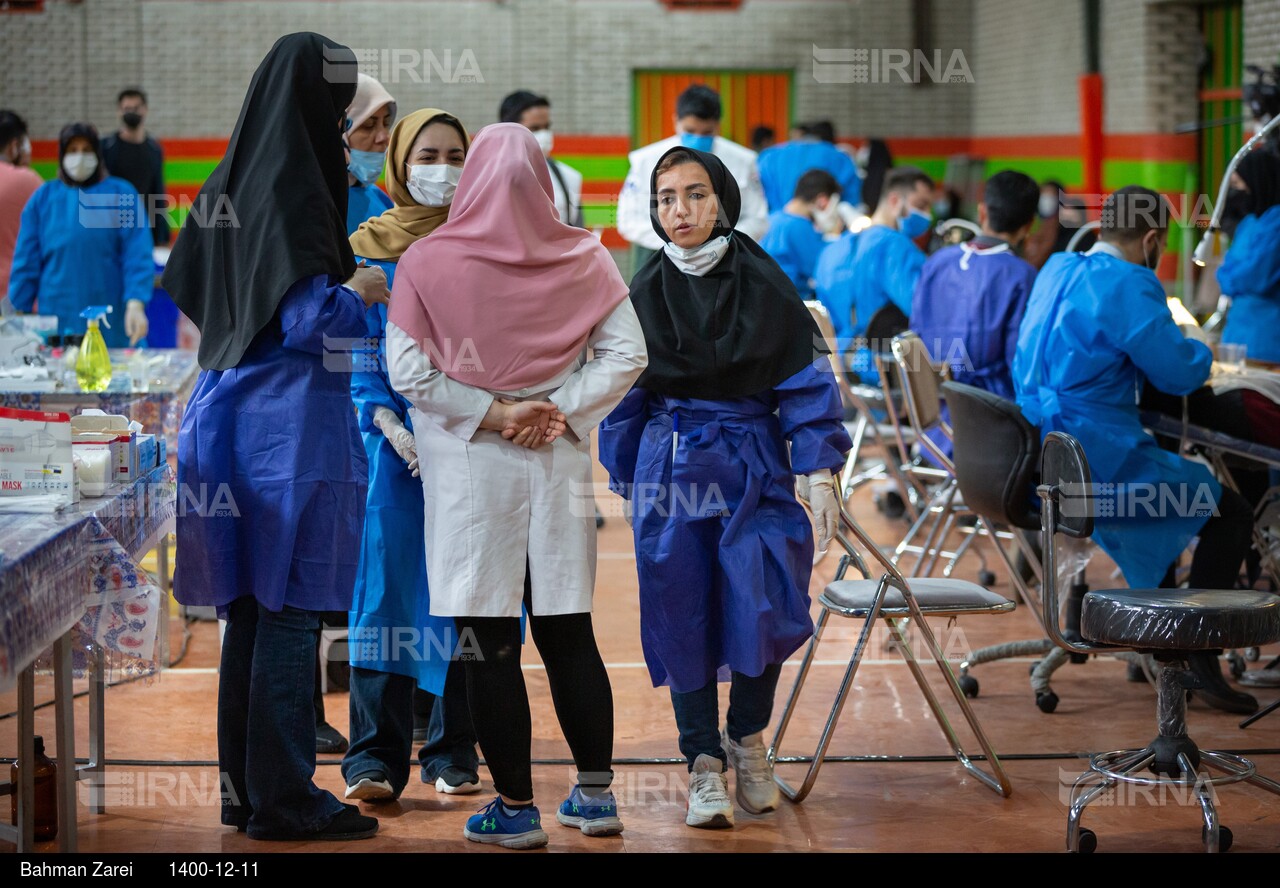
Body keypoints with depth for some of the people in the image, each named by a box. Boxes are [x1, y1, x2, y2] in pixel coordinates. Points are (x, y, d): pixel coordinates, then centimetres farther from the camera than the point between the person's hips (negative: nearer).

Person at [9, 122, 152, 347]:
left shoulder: (121, 194, 1)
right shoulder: (43, 198, 8)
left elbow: (138, 258, -6)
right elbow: (26, 262, 8)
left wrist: (136, 305, -19)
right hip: (57, 325, 2)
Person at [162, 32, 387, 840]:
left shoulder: (230, 184, 10)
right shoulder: (294, 193, -16)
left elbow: (183, 288, 19)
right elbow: (309, 324, -21)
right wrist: (362, 291, -1)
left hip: (233, 406, 9)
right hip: (293, 421, -9)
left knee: (250, 607, 14)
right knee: (291, 612, -3)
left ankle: (246, 786, 21)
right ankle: (285, 800, 2)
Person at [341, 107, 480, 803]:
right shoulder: (369, 249, 6)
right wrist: (393, 427, -12)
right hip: (396, 439, -1)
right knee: (388, 583, -5)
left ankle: (453, 753, 11)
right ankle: (376, 758, -1)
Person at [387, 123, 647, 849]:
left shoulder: (428, 263, -9)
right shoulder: (583, 260, -2)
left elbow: (409, 370, -12)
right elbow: (627, 354, -4)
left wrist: (489, 413, -8)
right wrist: (559, 409, -6)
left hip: (470, 466, -3)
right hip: (558, 463, 3)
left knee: (490, 641, 3)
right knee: (568, 631, 12)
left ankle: (516, 808, 7)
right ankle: (597, 794, 16)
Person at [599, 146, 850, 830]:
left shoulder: (763, 285, -2)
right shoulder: (643, 293, 4)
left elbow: (805, 382, 0)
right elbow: (624, 396, 12)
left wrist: (820, 478, -5)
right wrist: (628, 485, 12)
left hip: (753, 463, -2)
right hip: (670, 464, 2)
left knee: (762, 606, -10)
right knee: (683, 612, -3)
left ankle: (747, 740, 14)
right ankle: (703, 764, 6)